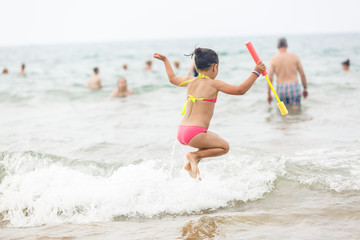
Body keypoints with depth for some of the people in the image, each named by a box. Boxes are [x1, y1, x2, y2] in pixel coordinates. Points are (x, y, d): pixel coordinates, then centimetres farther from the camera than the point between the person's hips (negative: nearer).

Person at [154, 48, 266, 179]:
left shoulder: (190, 81, 13)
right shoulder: (214, 84, -6)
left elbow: (172, 78, 33)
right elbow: (240, 90, -8)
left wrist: (165, 60, 47)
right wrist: (256, 72, -1)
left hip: (181, 132, 8)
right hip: (194, 133, -8)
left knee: (213, 139, 30)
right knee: (224, 147, 9)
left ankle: (190, 164, 19)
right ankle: (194, 156, -4)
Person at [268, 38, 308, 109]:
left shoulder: (273, 59, 2)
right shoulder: (294, 57, 3)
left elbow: (270, 78, -2)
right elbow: (302, 74, 4)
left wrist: (269, 94, 5)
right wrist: (305, 89, 15)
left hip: (281, 89, 1)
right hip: (294, 87, -1)